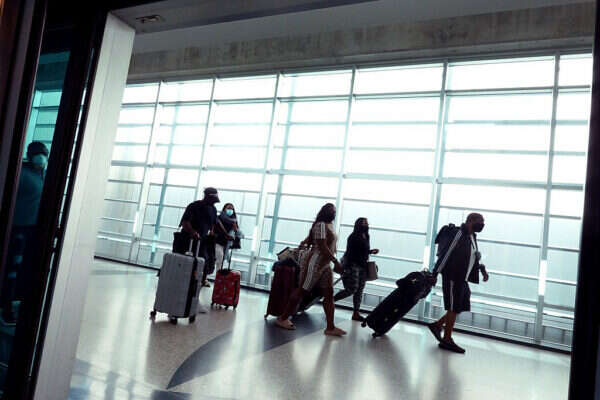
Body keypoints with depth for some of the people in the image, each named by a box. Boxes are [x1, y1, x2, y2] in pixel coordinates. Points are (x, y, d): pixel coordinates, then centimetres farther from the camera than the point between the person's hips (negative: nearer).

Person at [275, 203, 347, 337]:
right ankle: (282, 318, 11)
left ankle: (330, 327, 7)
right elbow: (322, 247, -21)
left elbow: (310, 237, 24)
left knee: (329, 294, 4)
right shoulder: (321, 225, -14)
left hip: (325, 265, 9)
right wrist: (336, 262, -20)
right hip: (315, 263, -9)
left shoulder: (329, 225, 14)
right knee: (302, 291, -1)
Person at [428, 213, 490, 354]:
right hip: (453, 277, -9)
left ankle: (437, 325, 24)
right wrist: (435, 274, -20)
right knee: (454, 308, -2)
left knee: (462, 306, 12)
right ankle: (447, 340, 9)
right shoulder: (458, 233, -15)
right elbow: (445, 253, -19)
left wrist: (482, 269, 11)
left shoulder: (472, 236, 14)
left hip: (462, 279, 9)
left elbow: (474, 256, 25)